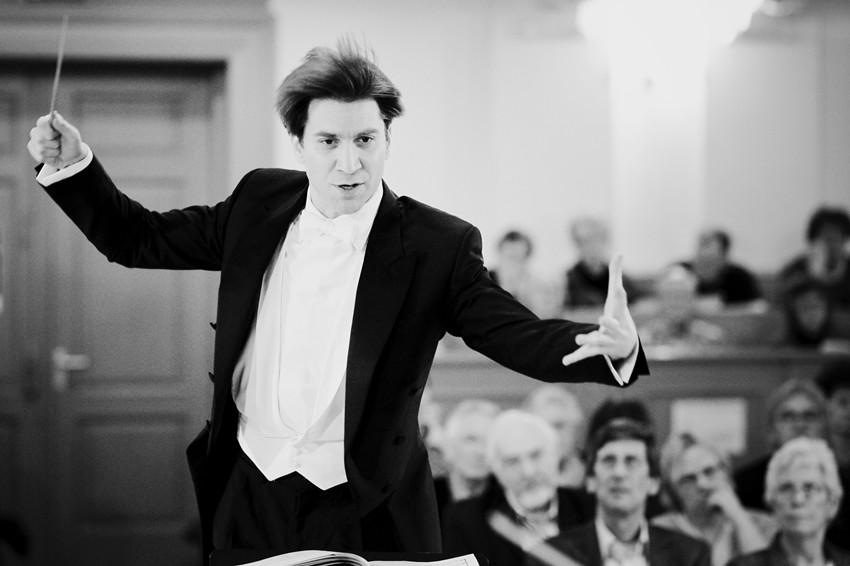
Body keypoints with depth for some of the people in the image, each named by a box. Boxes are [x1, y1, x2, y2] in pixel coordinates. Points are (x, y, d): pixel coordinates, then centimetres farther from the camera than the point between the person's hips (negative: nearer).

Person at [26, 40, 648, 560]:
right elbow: (140, 238, 12)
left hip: (365, 511, -3)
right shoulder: (260, 203, 2)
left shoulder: (438, 245, -10)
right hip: (249, 493, 3)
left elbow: (520, 335, -17)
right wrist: (74, 164, -3)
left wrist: (611, 345, -37)